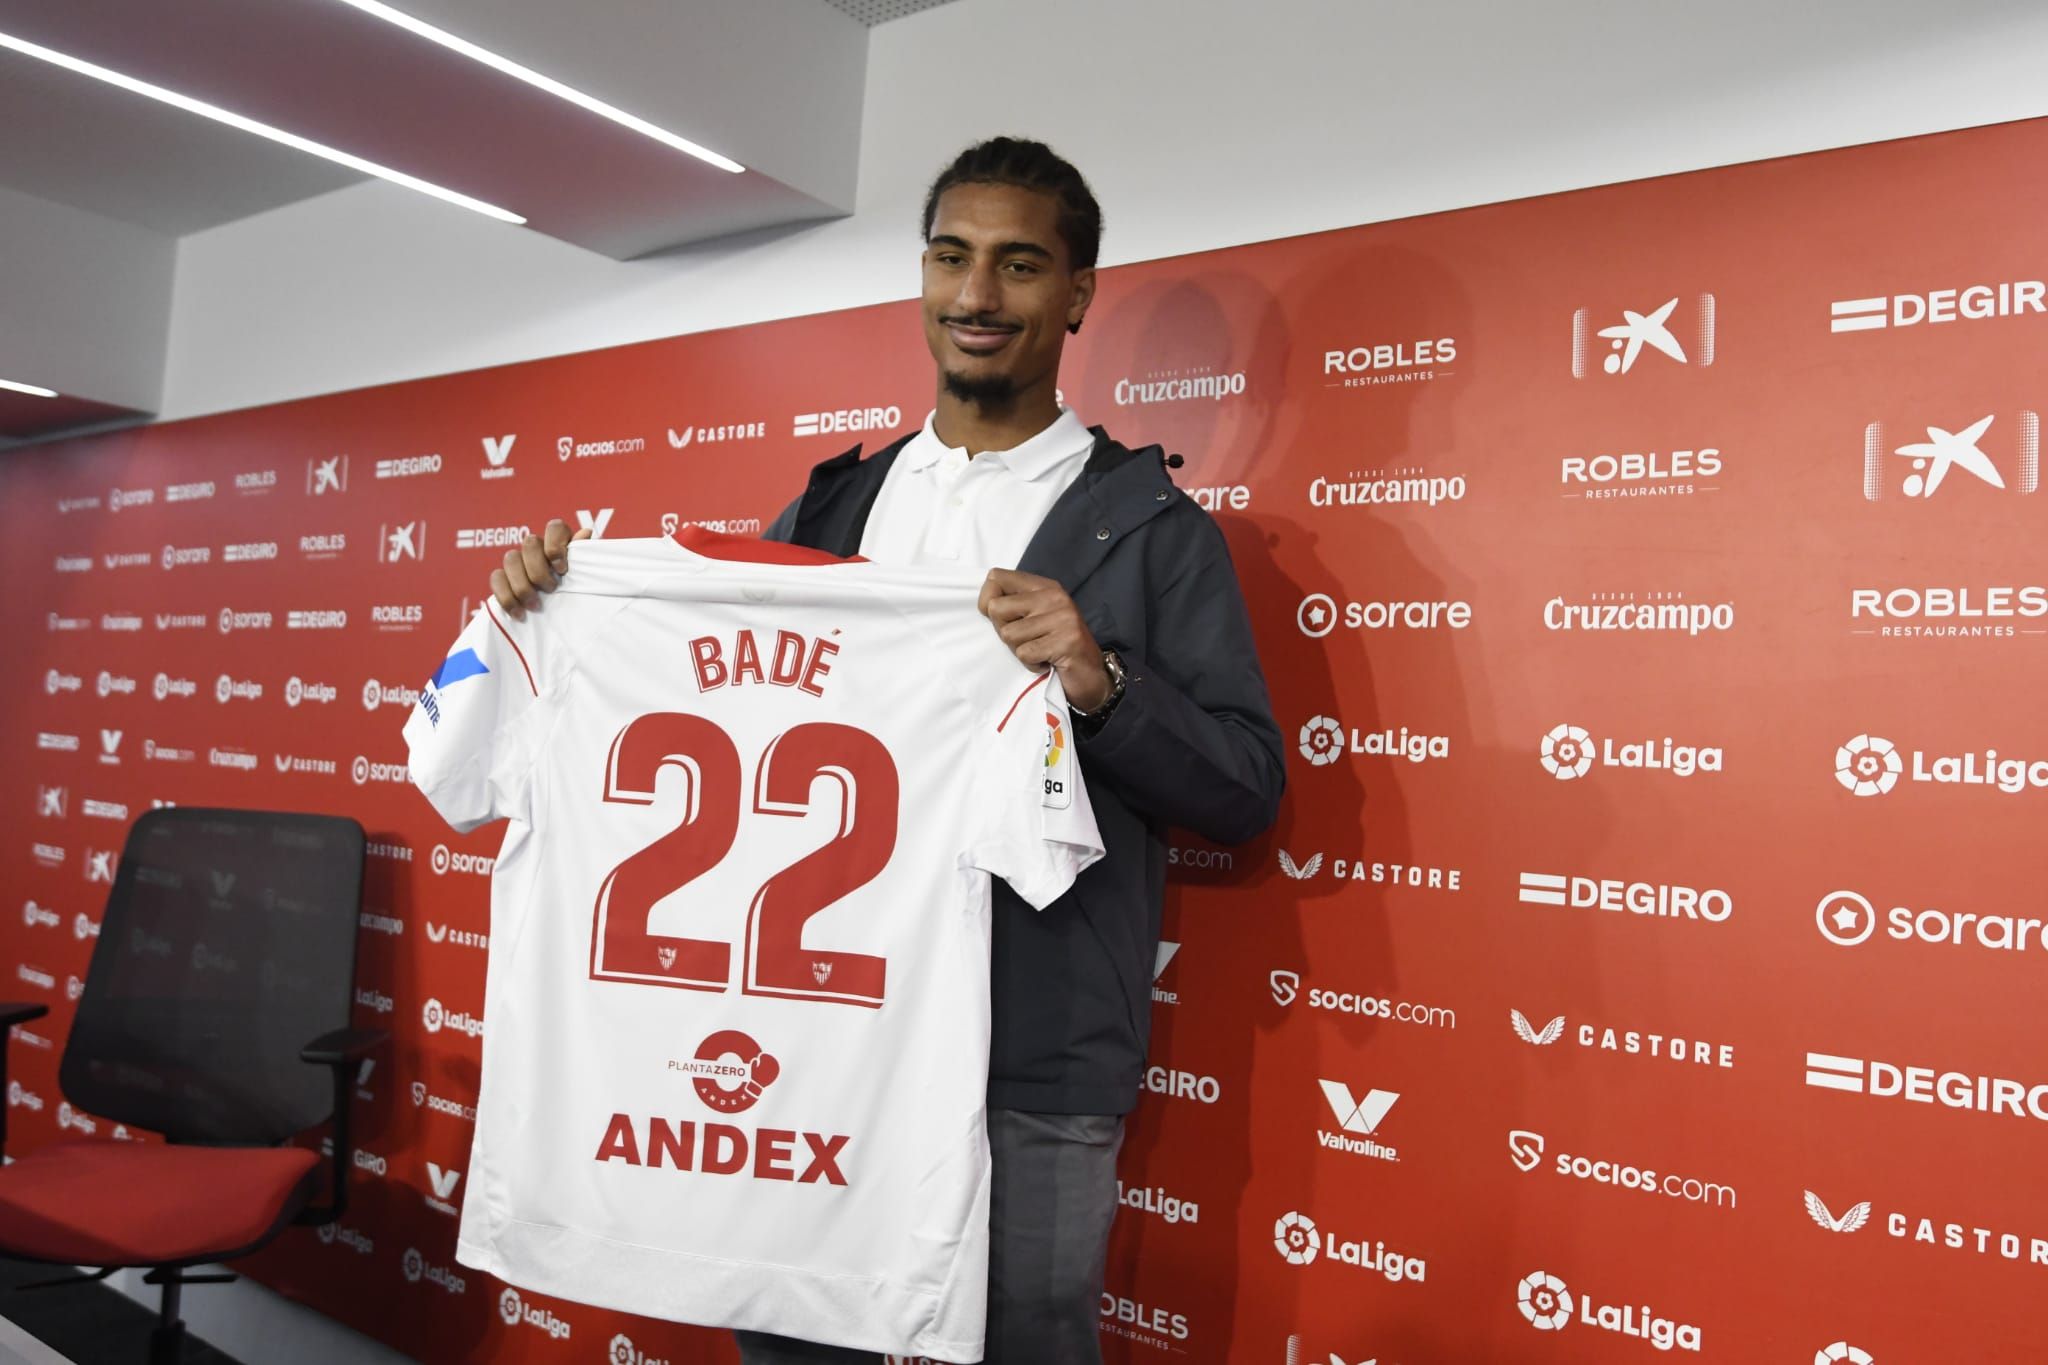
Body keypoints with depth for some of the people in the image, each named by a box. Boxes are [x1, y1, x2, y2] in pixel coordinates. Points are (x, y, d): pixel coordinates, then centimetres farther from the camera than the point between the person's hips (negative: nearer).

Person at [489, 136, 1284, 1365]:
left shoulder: (1152, 527, -4)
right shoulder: (835, 505, 9)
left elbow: (1249, 791, -7)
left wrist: (1100, 681, -22)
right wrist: (568, 599, 0)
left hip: (1032, 1066, -4)